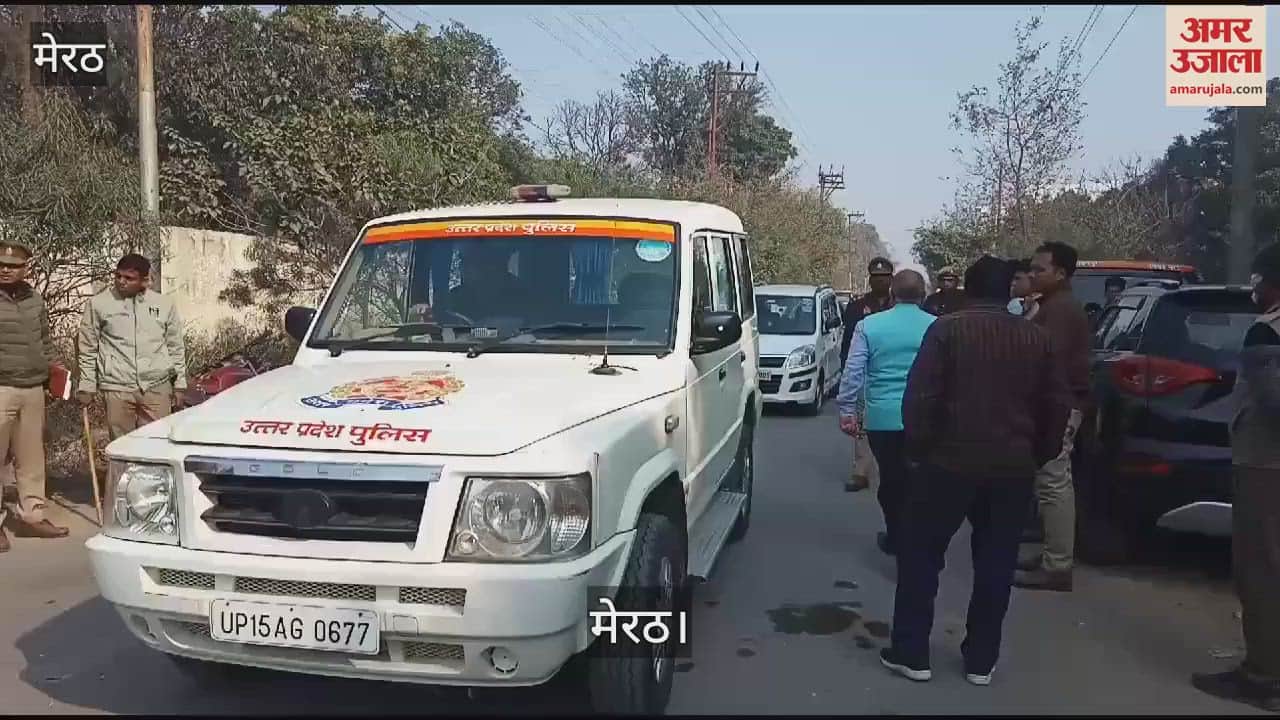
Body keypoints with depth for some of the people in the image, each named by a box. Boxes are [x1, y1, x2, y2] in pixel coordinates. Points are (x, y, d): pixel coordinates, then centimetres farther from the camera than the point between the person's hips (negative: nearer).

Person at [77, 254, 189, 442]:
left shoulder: (164, 304, 6)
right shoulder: (98, 304, 3)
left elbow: (176, 347, 12)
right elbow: (88, 349, 7)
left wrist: (179, 383, 10)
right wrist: (87, 386, 5)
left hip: (157, 386, 1)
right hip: (117, 389, -1)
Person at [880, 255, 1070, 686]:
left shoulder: (947, 330, -5)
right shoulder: (1036, 338, 8)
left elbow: (919, 397, -12)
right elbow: (1055, 407, 11)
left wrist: (917, 448, -1)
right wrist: (1037, 455, 20)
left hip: (950, 461, -4)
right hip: (1013, 468, 4)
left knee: (919, 557, 8)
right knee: (995, 566, 13)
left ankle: (911, 654, 11)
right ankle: (981, 660, 20)